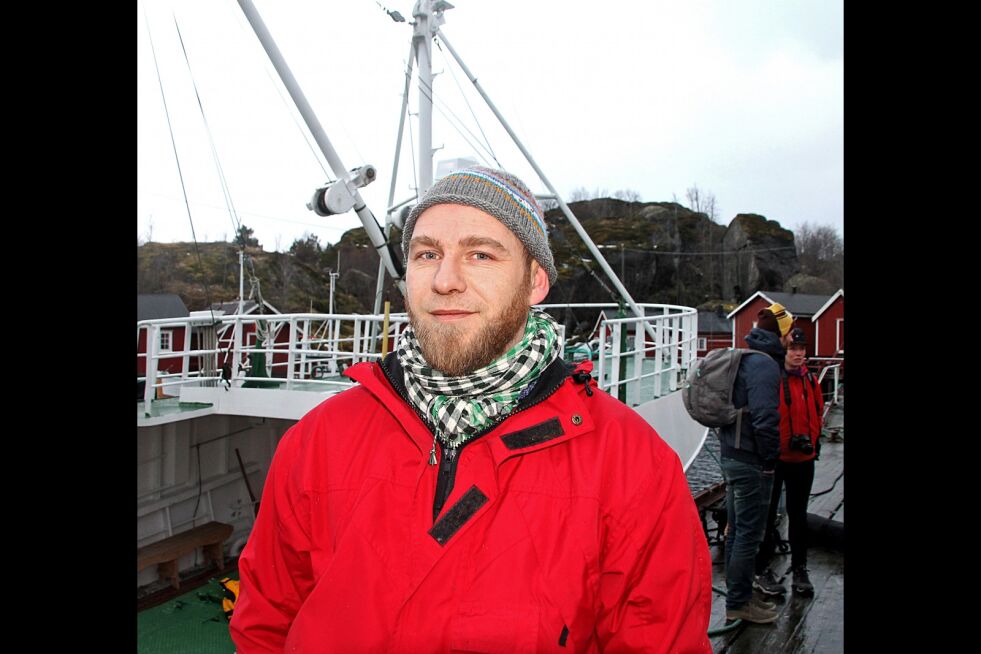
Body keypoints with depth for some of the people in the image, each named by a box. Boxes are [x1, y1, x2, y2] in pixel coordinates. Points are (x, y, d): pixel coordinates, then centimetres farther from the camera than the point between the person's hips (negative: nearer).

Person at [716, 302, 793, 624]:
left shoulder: (742, 359, 13)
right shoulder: (765, 365, -18)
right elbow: (765, 419, -26)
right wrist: (770, 459, -13)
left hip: (731, 456, 10)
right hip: (752, 463, -10)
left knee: (737, 529, 17)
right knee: (749, 534, 1)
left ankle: (740, 595, 30)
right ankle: (738, 603, 11)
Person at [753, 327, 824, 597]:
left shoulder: (810, 380, 6)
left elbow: (817, 413, 16)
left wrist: (813, 442, 6)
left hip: (803, 458, 6)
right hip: (774, 458, -5)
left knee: (798, 515, 16)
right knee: (767, 515, 6)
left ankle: (800, 569, 29)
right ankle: (762, 570, 18)